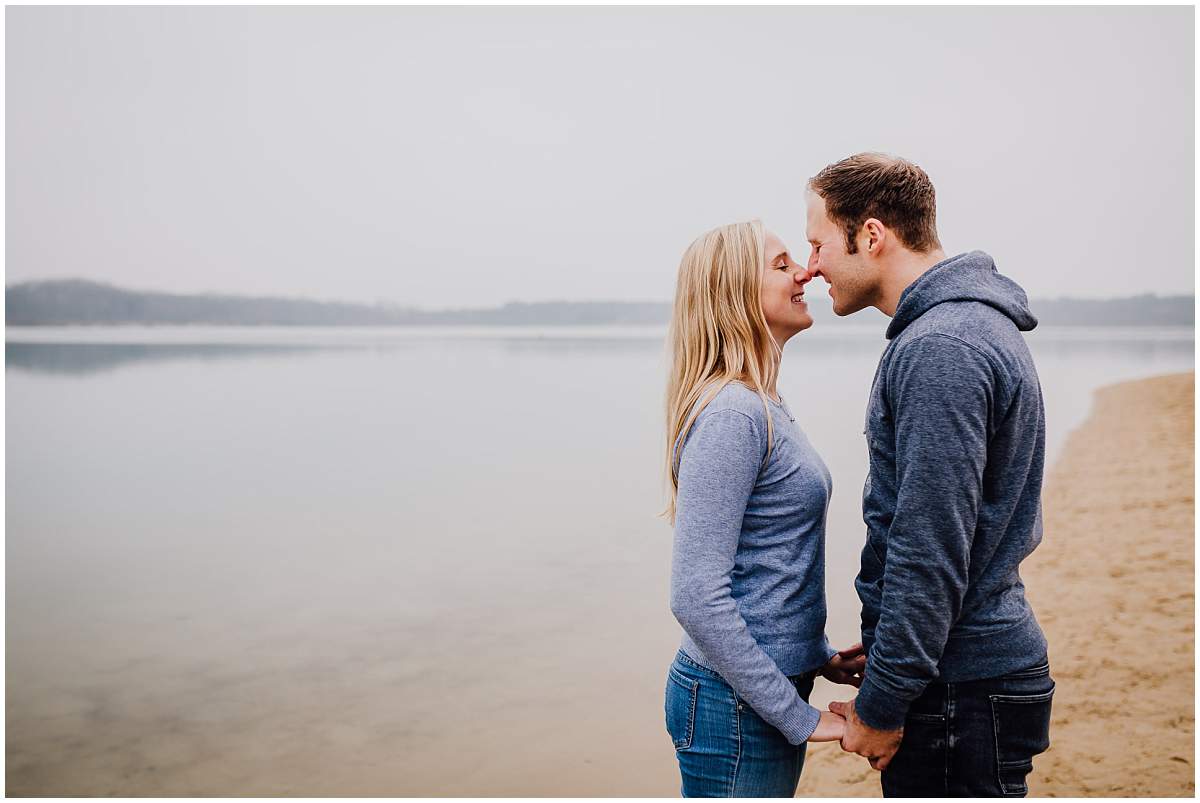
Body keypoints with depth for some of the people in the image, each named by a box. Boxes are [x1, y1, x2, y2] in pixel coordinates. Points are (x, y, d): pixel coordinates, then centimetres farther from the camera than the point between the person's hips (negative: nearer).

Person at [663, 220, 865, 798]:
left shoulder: (761, 407, 9)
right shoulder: (730, 414, -20)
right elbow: (697, 596, -25)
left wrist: (818, 654, 10)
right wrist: (796, 717, -18)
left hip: (767, 687, 9)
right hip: (735, 705, -9)